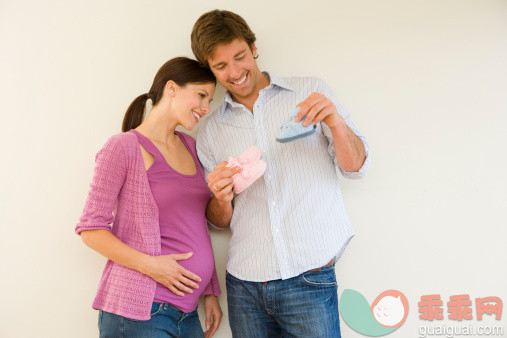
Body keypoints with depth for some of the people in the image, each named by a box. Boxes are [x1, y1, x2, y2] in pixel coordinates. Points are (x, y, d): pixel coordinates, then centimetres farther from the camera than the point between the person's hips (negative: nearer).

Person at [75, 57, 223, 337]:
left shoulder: (190, 147, 12)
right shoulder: (124, 148, -8)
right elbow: (91, 230, -8)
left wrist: (211, 291, 12)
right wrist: (150, 265, -19)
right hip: (137, 313, -6)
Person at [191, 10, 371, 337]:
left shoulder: (311, 92, 2)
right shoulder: (211, 130, 8)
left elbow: (356, 167, -1)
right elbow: (219, 220, 11)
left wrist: (336, 123, -21)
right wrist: (221, 199, -12)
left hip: (308, 281, -2)